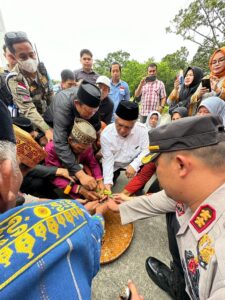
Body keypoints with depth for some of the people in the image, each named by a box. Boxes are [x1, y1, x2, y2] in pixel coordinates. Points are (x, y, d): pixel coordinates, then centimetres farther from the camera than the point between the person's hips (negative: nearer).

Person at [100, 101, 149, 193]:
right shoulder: (106, 134, -25)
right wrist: (108, 182, -29)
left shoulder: (142, 129, -24)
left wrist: (134, 165, -30)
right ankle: (116, 173, 27)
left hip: (134, 161, 1)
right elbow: (107, 160, -21)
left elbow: (146, 150, -14)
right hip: (114, 165, 0)